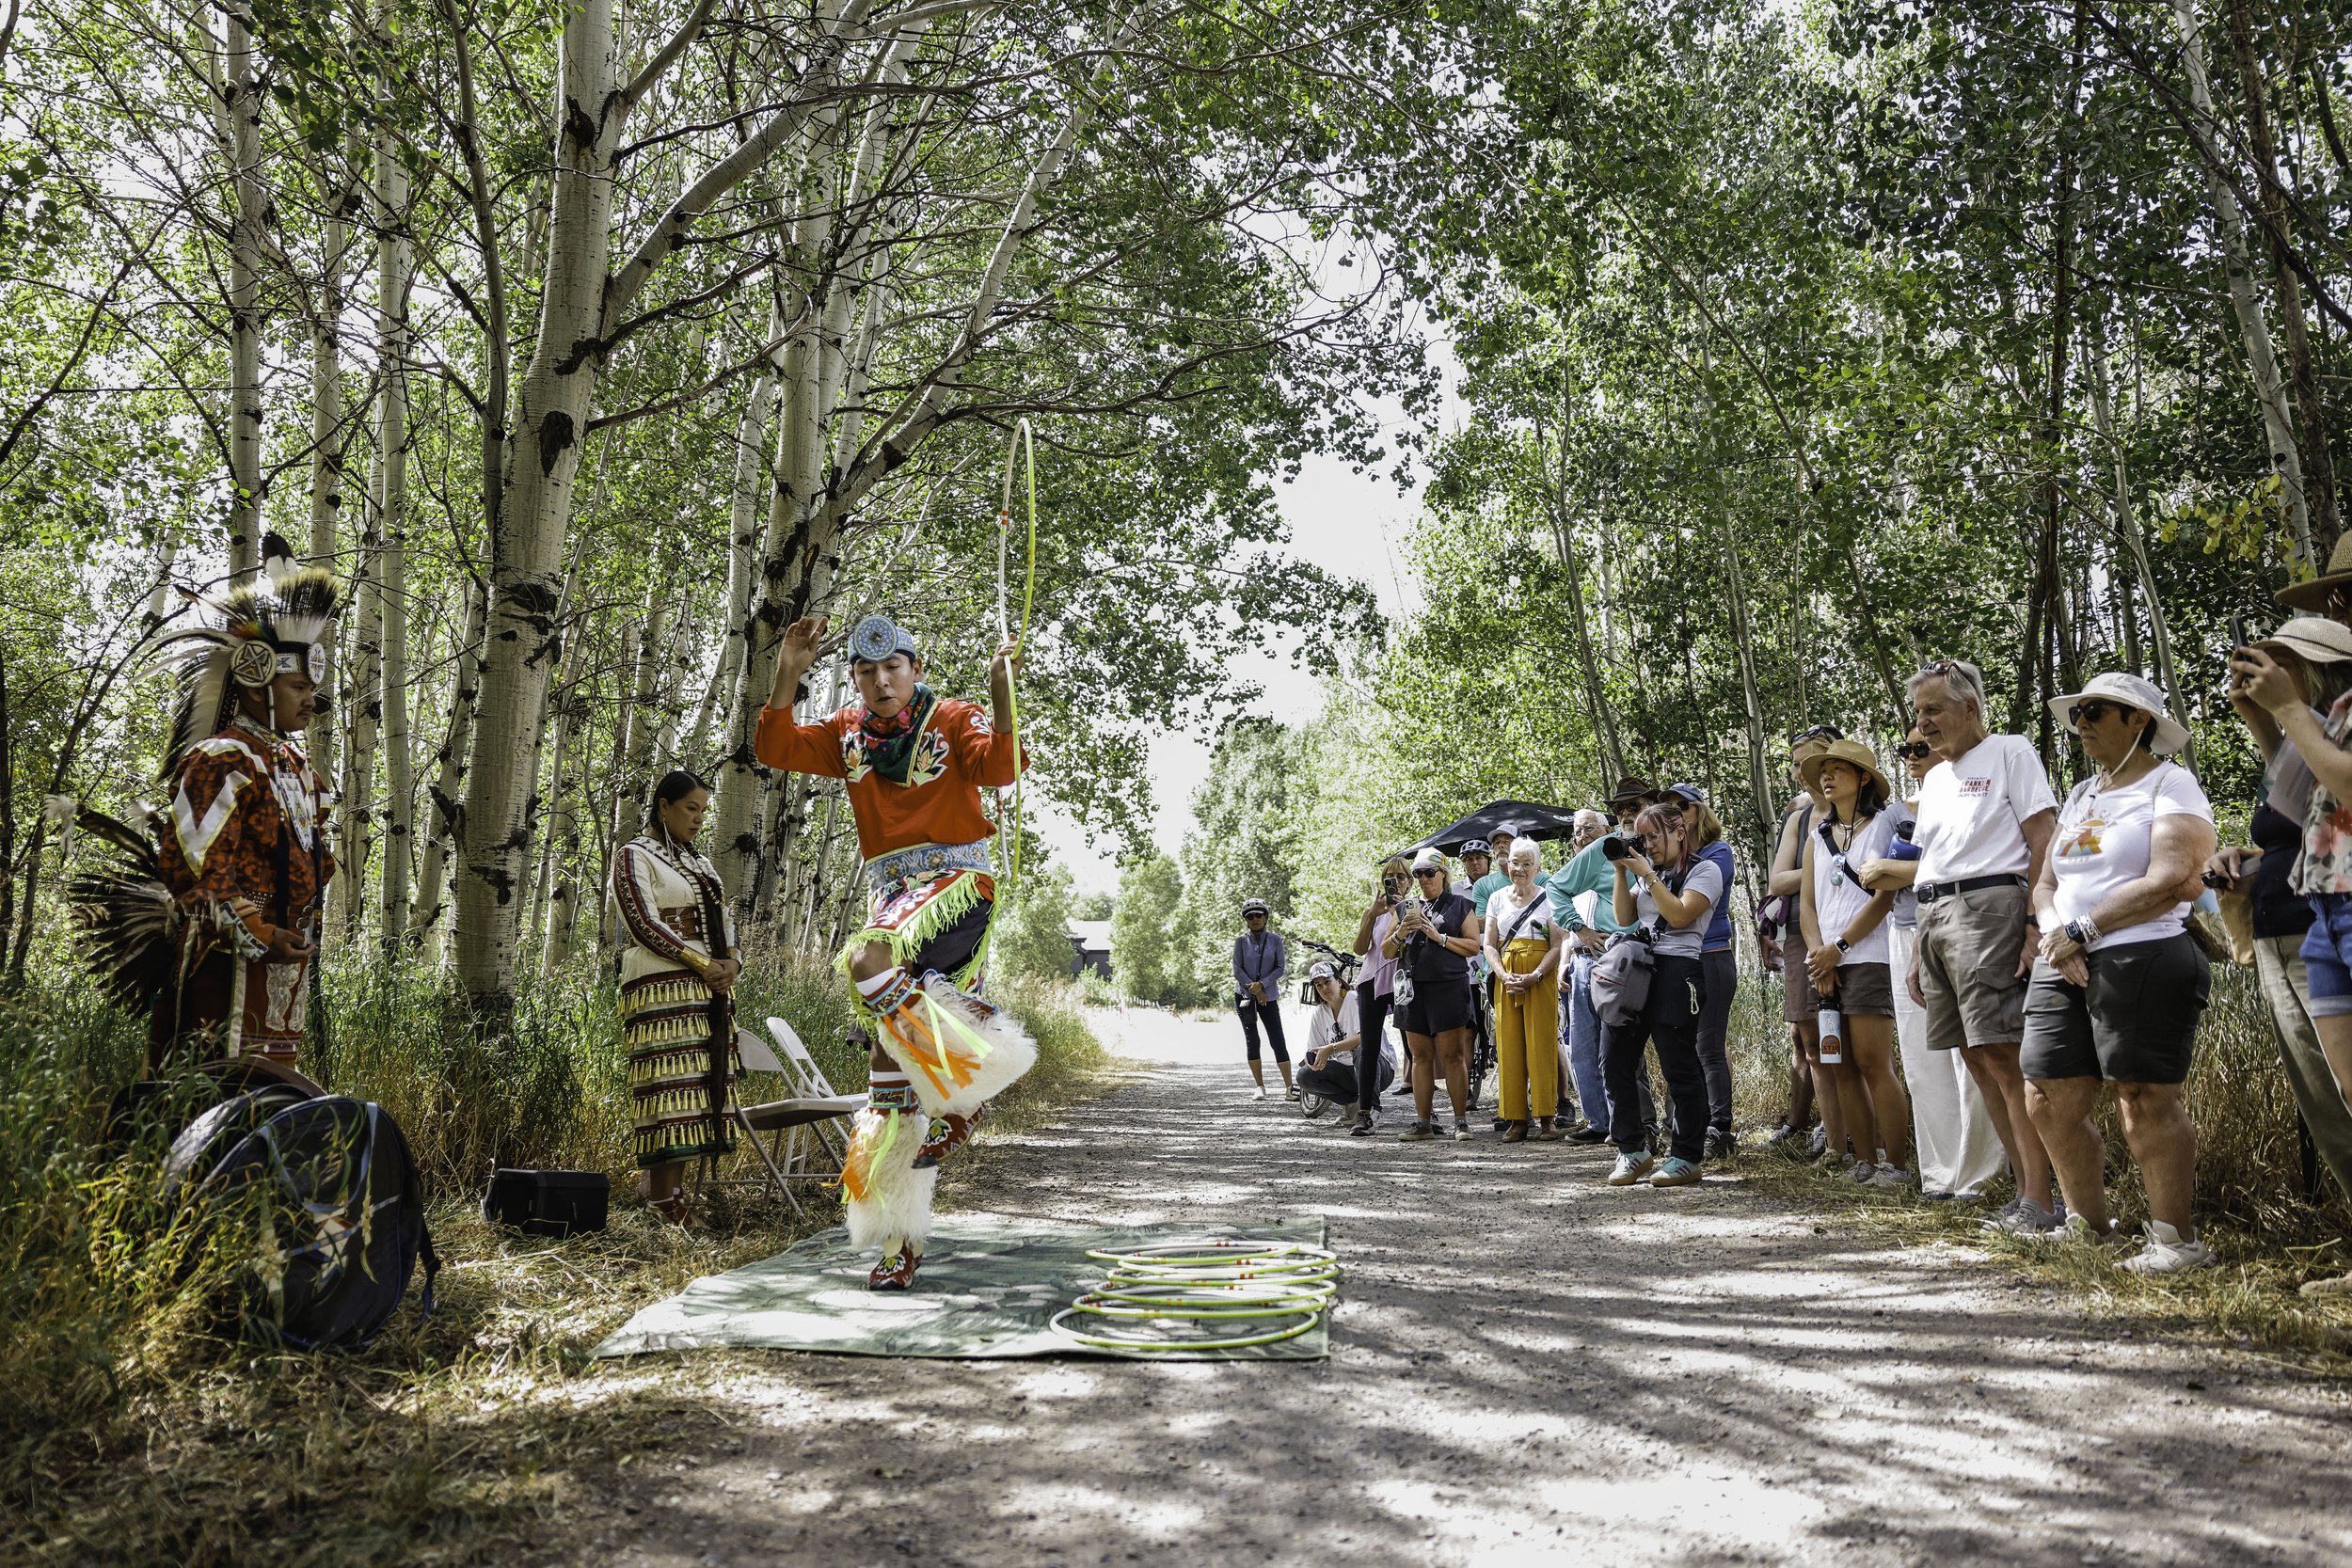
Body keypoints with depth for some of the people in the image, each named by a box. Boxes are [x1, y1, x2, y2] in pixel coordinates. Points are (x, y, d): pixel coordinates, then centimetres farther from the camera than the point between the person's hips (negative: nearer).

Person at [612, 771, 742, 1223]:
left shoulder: (701, 862, 21)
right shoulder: (634, 856, 0)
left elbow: (724, 920, 19)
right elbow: (644, 923, -10)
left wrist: (731, 963, -2)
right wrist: (704, 964, -13)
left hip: (710, 988, 7)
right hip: (662, 986, -7)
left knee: (704, 1085, 2)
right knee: (670, 1085, -11)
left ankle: (663, 1182, 8)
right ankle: (663, 1203, -9)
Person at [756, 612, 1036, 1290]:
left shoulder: (951, 719, -3)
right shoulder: (847, 733, 12)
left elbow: (1000, 767, -19)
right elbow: (774, 748, 3)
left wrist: (999, 693, -34)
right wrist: (788, 675, -9)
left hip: (956, 881, -5)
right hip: (890, 889, 5)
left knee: (867, 962, -33)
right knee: (889, 1044, 2)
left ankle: (960, 1087, -15)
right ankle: (901, 1238, 9)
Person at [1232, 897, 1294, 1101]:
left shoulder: (1275, 939, -1)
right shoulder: (1241, 941, 0)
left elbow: (1281, 968, -3)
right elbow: (1237, 970, -3)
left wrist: (1262, 984, -13)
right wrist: (1255, 991, -10)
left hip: (1269, 996, -1)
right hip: (1245, 995, 1)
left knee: (1278, 1040, -5)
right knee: (1252, 1040, 0)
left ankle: (1289, 1087, -6)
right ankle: (1260, 1087, 5)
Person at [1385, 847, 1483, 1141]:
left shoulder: (1459, 905, 6)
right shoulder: (1405, 908, 17)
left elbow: (1473, 946, -2)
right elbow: (1386, 951, 17)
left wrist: (1439, 937, -11)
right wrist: (1400, 934, -3)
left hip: (1449, 987, -4)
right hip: (1414, 987, 4)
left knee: (1452, 1055, -6)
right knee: (1421, 1056, 5)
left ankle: (1461, 1120, -1)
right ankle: (1423, 1122, 9)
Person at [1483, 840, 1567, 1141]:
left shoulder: (1548, 898, 3)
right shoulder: (1497, 898, 12)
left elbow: (1558, 945, -3)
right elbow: (1489, 945, 9)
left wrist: (1535, 976, -16)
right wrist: (1504, 976, -8)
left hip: (1541, 978, -3)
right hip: (1506, 979, 3)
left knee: (1541, 1045, -6)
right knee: (1509, 1046, 0)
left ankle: (1546, 1118, 0)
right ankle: (1517, 1119, 4)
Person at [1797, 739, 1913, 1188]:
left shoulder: (1885, 823, 1)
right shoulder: (1818, 838, 19)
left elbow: (1885, 895, -7)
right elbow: (1807, 903, 13)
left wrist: (1840, 946, -11)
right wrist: (1819, 954, -3)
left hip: (1868, 956, -6)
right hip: (1824, 964, 6)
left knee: (1873, 1062, -10)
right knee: (1840, 1066, 4)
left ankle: (1896, 1163, -4)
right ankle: (1868, 1160, 10)